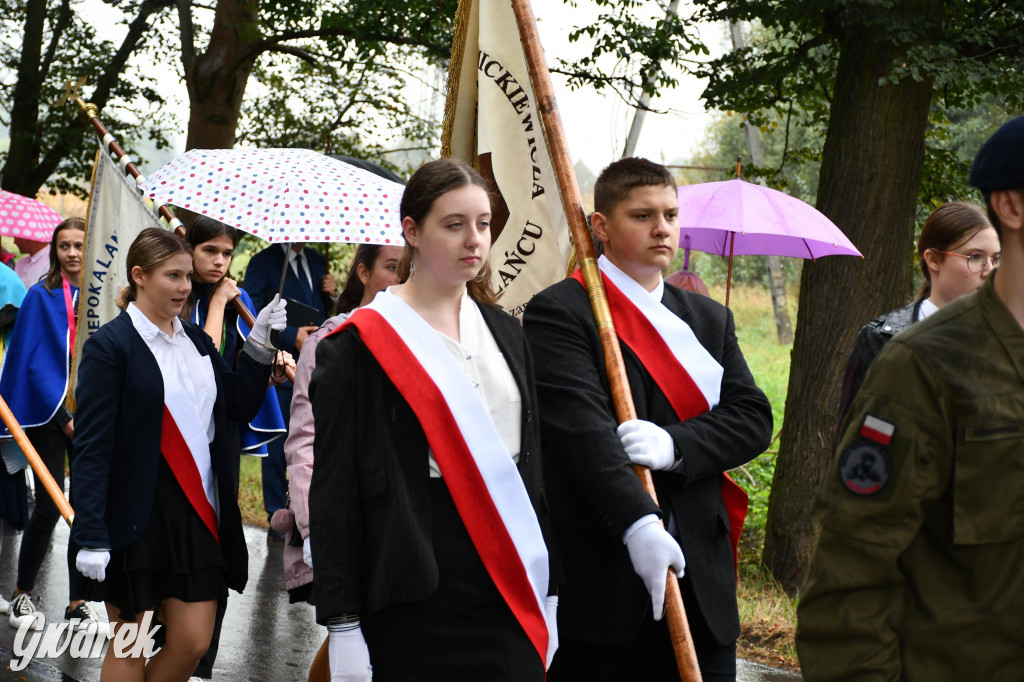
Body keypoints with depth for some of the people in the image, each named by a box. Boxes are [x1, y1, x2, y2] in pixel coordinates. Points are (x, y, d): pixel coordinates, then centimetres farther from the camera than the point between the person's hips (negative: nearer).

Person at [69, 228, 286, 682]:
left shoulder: (196, 340, 12)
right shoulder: (110, 345, -9)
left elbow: (241, 406, 12)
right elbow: (91, 447, -13)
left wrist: (259, 343, 1)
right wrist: (91, 536, -19)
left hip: (198, 515, 6)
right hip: (136, 520, -6)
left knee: (193, 643, 5)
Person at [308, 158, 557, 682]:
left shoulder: (504, 334, 13)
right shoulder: (362, 345, -4)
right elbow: (334, 488, -6)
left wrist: (548, 595, 12)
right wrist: (343, 624, -11)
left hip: (512, 591, 5)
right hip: (420, 594, -5)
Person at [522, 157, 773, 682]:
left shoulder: (710, 319, 17)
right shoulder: (559, 313, -3)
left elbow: (752, 418, 6)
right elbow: (584, 428, -17)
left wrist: (675, 444, -14)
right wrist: (637, 524, -30)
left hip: (699, 576, 5)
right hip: (598, 577, -5)